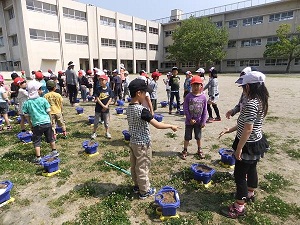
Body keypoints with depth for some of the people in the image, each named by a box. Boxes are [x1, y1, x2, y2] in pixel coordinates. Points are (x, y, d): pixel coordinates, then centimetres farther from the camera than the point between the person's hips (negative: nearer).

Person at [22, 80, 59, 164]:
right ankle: (54, 151, 32)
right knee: (50, 138, 18)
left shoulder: (26, 103, -3)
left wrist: (31, 125, 13)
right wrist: (50, 120, 13)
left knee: (36, 141, 10)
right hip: (47, 123, 1)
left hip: (36, 124, -1)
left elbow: (26, 116, 3)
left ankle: (38, 158, 10)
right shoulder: (43, 100, -6)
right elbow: (48, 111, -2)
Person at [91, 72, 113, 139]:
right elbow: (97, 98, -11)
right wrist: (103, 105, -18)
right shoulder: (98, 89, -7)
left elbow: (110, 99, -4)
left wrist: (106, 106, -13)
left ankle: (107, 133, 26)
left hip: (106, 109, 1)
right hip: (98, 108, 0)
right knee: (96, 121, 9)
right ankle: (94, 133, 23)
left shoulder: (109, 89, -4)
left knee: (107, 121, 12)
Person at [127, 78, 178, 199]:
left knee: (134, 166, 21)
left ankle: (137, 185, 40)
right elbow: (158, 125, -27)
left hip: (133, 142, 8)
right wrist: (171, 126, -13)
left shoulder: (129, 108, 0)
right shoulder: (142, 110, -26)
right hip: (142, 144, -8)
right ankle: (144, 191, 26)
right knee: (143, 167, 8)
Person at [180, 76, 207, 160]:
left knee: (198, 137, 17)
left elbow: (205, 110, -3)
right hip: (189, 121, -1)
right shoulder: (188, 96, -11)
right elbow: (185, 109, -11)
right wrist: (190, 119, -13)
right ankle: (185, 151, 26)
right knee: (187, 137, 10)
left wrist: (203, 121, -4)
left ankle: (199, 150, 36)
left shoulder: (203, 97, -7)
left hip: (199, 121, 1)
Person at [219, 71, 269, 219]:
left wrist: (239, 148, -20)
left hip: (248, 145, -10)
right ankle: (250, 193, 48)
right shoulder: (261, 101, 5)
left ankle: (239, 207, 15)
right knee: (251, 169, 26)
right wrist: (228, 130, 13)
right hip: (256, 143, 10)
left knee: (239, 174, 2)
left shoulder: (251, 104, -27)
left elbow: (248, 129, -27)